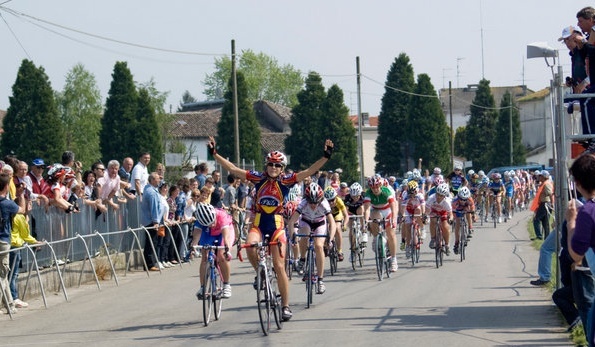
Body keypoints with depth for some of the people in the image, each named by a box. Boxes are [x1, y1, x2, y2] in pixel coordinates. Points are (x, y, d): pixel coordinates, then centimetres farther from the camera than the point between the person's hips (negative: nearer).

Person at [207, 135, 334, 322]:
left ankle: (286, 306, 6)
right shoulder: (258, 178, 0)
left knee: (279, 267, -3)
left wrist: (326, 156, -22)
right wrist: (215, 154, -5)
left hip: (276, 225, -1)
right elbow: (233, 169, 0)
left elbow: (309, 171, -11)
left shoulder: (285, 181, -4)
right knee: (250, 246, -32)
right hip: (258, 223, 1)